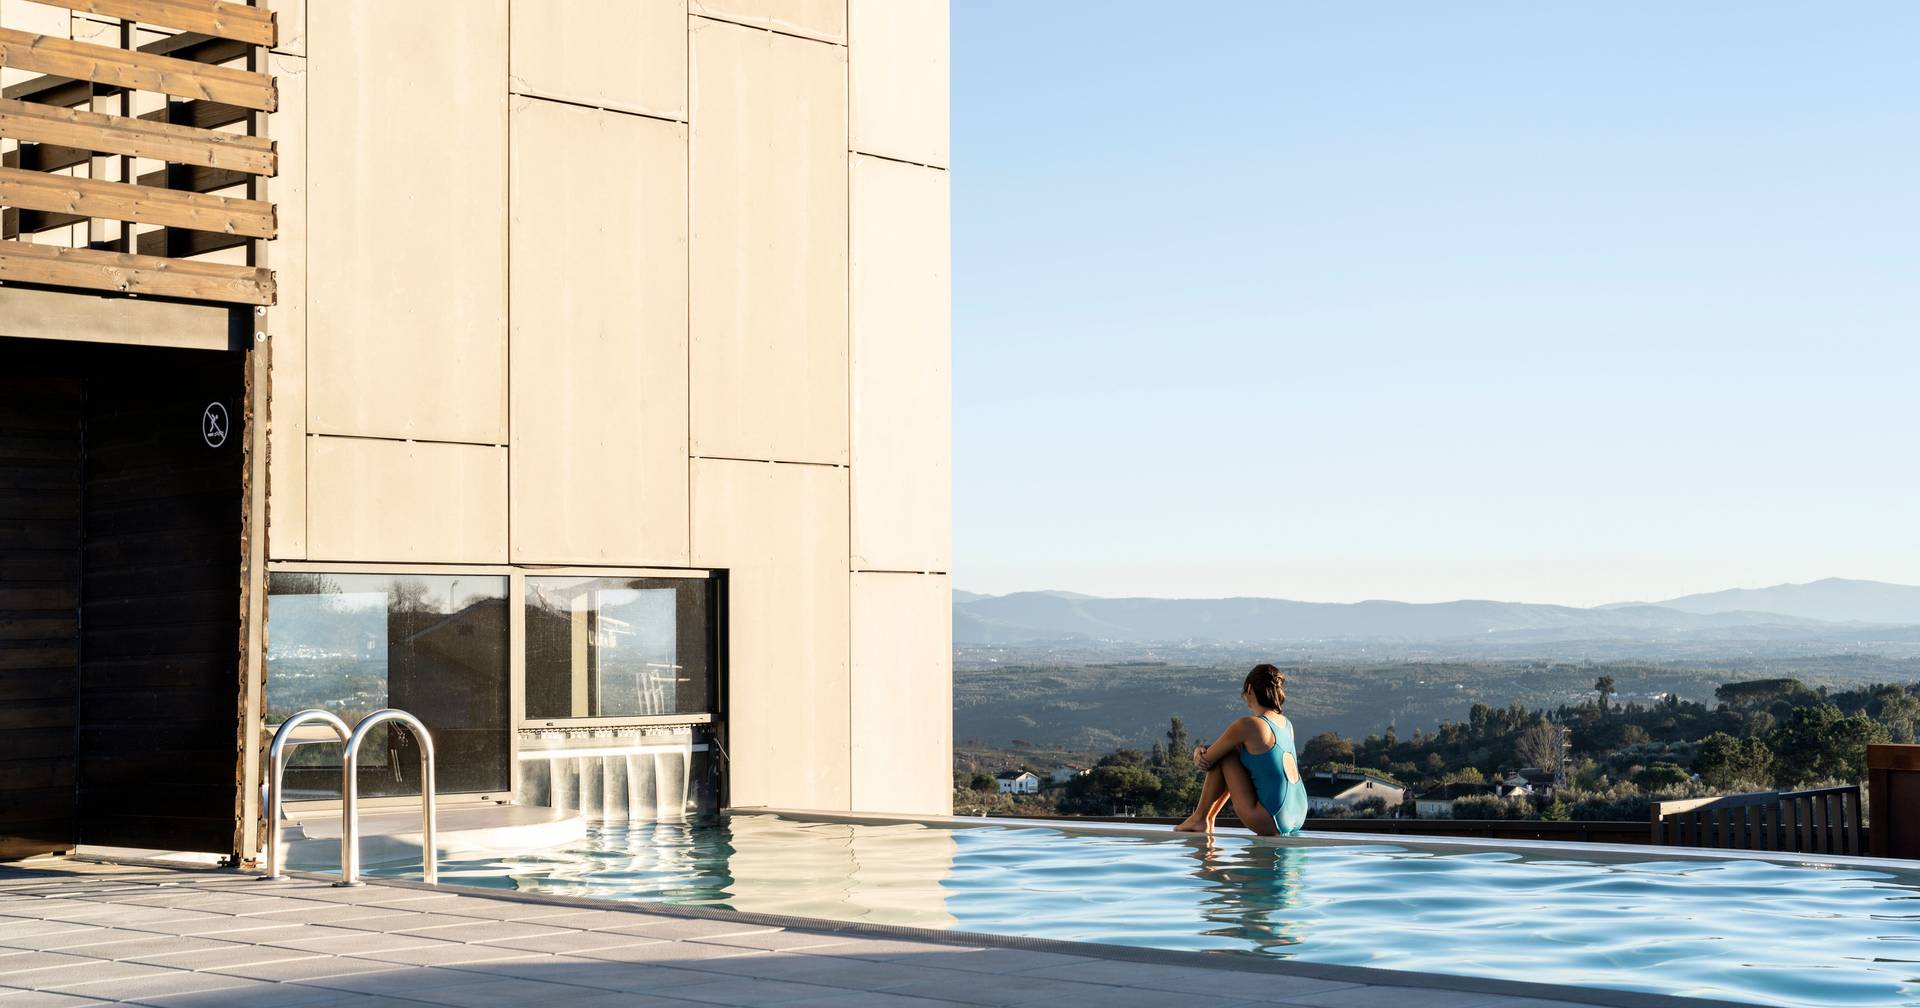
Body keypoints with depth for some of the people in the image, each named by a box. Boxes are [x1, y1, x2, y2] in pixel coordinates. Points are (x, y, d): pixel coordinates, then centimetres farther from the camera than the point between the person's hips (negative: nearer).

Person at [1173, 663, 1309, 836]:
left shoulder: (1247, 725, -16)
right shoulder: (1287, 725, 10)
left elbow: (1207, 761, -6)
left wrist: (1198, 751, 16)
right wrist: (1204, 750, 7)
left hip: (1270, 823, -8)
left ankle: (1200, 819, 14)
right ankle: (1209, 819, 32)